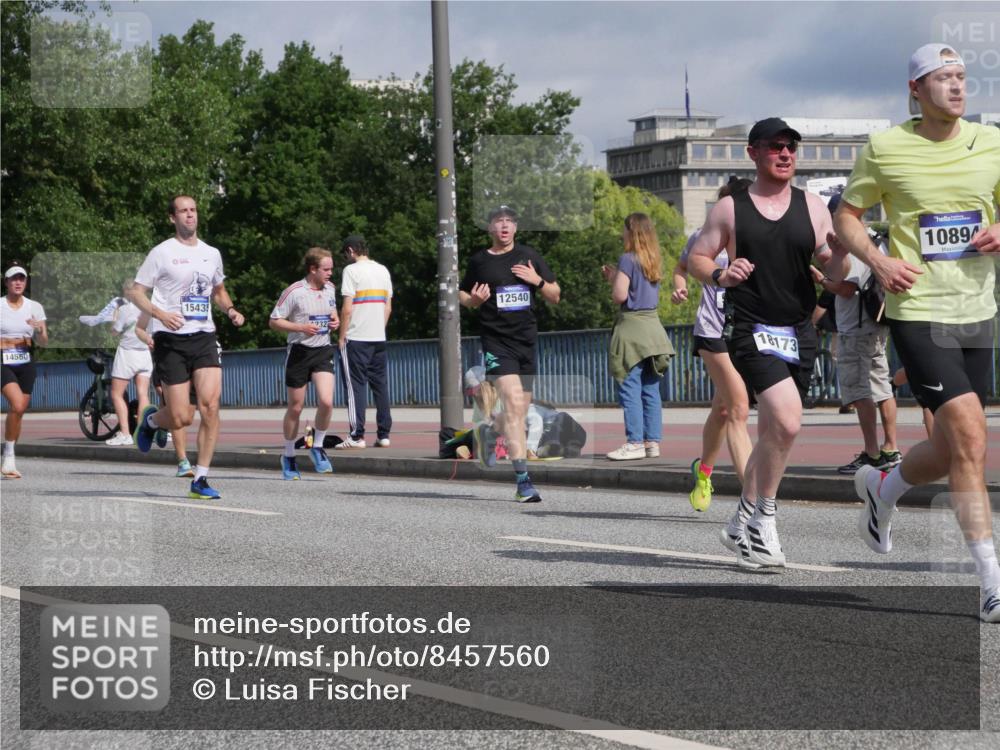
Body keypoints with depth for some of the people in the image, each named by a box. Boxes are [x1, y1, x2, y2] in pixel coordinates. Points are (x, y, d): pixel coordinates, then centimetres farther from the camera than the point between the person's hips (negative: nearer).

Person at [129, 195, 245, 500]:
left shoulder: (211, 254, 14)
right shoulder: (162, 252, -2)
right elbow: (136, 291, -2)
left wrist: (230, 310, 8)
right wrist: (160, 314, -19)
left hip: (204, 337, 4)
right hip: (170, 340, -4)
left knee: (210, 404, -14)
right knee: (181, 418, -7)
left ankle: (200, 480, -6)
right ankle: (151, 419, 31)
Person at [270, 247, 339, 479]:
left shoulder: (330, 289, 8)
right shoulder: (295, 292, -11)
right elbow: (274, 321, -8)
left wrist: (335, 321, 3)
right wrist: (301, 327, -20)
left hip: (323, 351, 4)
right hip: (299, 351, -4)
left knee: (326, 401, -16)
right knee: (295, 407, 5)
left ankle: (317, 447, 6)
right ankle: (289, 457, 21)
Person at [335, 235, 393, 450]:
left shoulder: (351, 270, -8)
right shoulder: (383, 270, 11)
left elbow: (347, 308, -12)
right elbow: (388, 307, 13)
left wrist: (342, 336, -5)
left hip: (356, 338, -6)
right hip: (379, 339, 6)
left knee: (355, 386, -2)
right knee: (381, 385, 9)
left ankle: (357, 436, -6)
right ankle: (383, 435, 8)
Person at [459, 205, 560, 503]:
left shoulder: (528, 256, 9)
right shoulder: (479, 261, 3)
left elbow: (555, 297, 12)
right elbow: (462, 296, 16)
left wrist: (537, 281, -8)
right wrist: (474, 300, -7)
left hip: (526, 340, 4)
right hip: (496, 341, -4)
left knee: (521, 410, 9)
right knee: (514, 403, -18)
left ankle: (489, 432, 44)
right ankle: (523, 481, -21)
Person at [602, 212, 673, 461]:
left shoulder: (628, 259, -10)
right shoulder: (654, 261, 12)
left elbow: (620, 296, -15)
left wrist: (613, 278, 3)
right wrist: (615, 277, 18)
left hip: (631, 328, -8)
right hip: (653, 327, 8)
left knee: (630, 389, -6)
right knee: (651, 390, 8)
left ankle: (635, 443, -9)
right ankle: (653, 442, 9)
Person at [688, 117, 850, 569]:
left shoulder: (812, 207, 7)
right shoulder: (729, 209, 1)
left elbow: (834, 276, 5)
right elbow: (696, 258, 6)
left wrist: (840, 250, -17)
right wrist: (719, 275, -15)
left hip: (799, 332, 4)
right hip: (751, 329, -4)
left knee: (772, 433, 11)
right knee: (787, 421, -23)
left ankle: (743, 522, 27)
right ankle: (763, 515, -7)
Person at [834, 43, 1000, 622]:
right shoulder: (885, 149, -3)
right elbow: (848, 214, 8)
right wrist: (878, 260, -10)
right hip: (917, 310, -5)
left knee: (951, 451, 11)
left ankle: (883, 487, 45)